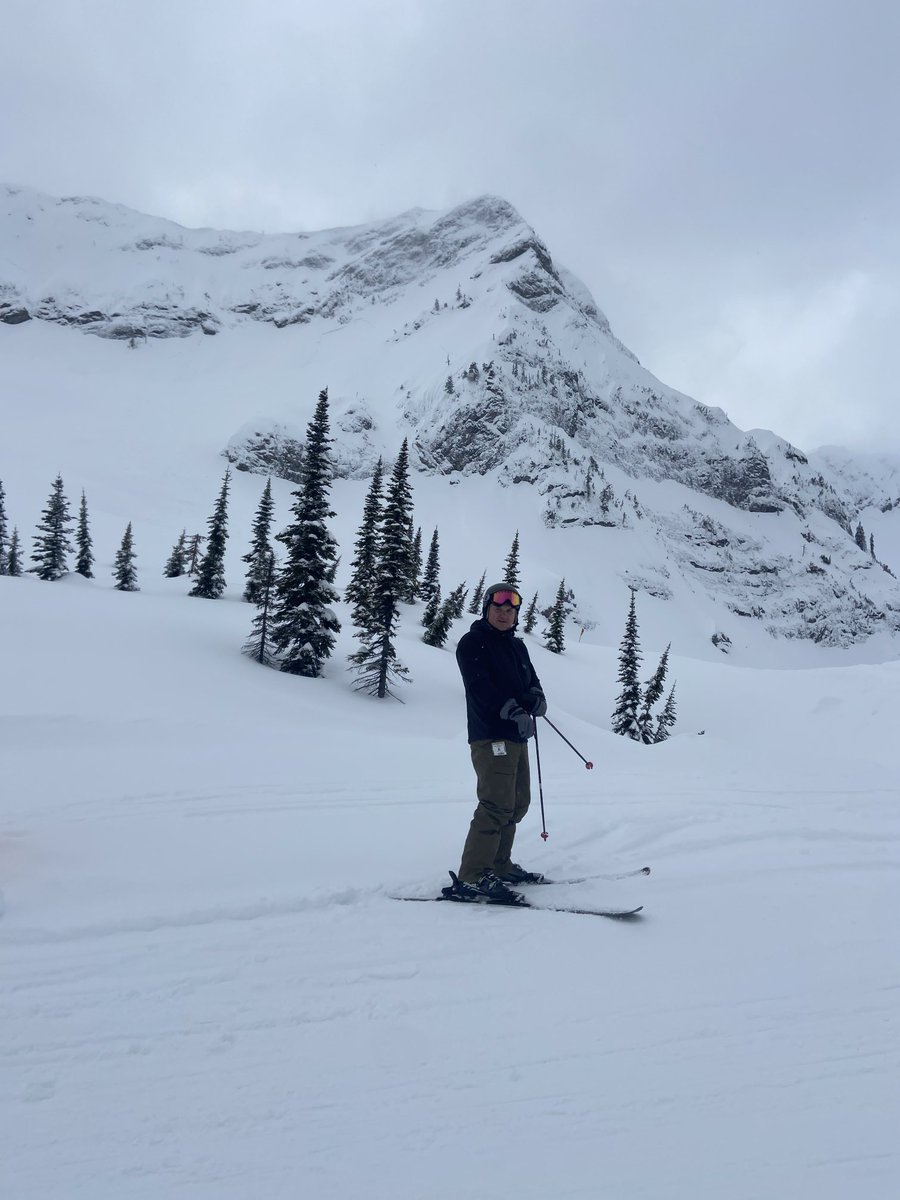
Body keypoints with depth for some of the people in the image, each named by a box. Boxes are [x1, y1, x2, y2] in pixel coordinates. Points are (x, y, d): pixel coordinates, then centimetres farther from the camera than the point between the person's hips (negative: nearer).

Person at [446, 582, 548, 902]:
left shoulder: (517, 646, 19)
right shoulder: (473, 642, -6)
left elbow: (531, 680, 17)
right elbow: (481, 686, -19)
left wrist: (536, 698, -7)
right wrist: (514, 712, -28)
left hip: (517, 737, 9)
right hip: (490, 736, -9)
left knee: (518, 803, 13)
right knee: (497, 804, -16)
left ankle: (498, 866, 24)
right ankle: (472, 878, -15)